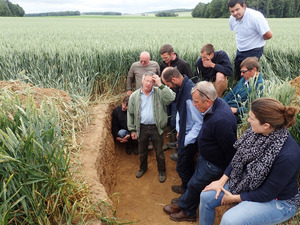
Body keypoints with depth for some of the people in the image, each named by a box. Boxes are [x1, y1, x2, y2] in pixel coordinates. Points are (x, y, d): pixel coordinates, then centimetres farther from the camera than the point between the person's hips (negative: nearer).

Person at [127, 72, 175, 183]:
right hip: (142, 128, 2)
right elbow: (130, 114, 4)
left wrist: (160, 85, -24)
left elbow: (171, 98, -25)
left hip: (156, 128, -2)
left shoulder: (159, 92, -7)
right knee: (142, 152, 21)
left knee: (159, 152, 12)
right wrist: (132, 129, 3)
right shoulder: (134, 96, -1)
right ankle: (143, 168, 47)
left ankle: (161, 171, 35)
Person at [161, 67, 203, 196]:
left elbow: (199, 122, -26)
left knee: (182, 167, 9)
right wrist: (179, 130, 12)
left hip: (189, 138, -9)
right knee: (188, 163, 25)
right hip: (183, 134, 9)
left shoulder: (190, 94, -31)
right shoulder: (182, 88, 0)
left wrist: (186, 141, -18)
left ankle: (187, 190, 34)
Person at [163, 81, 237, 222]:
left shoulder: (221, 121, -39)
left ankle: (183, 207, 39)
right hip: (205, 156, 9)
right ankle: (188, 211, 46)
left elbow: (231, 151, -29)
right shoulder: (217, 103, -9)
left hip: (213, 165, -9)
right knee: (195, 182, 24)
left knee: (194, 185, 11)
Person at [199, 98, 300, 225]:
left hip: (278, 201, -6)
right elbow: (238, 158, 0)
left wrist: (235, 198, -14)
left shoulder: (288, 155, -33)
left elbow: (267, 194, -23)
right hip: (248, 183, 7)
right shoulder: (256, 131, -15)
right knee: (206, 196, -2)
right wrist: (222, 181, -4)